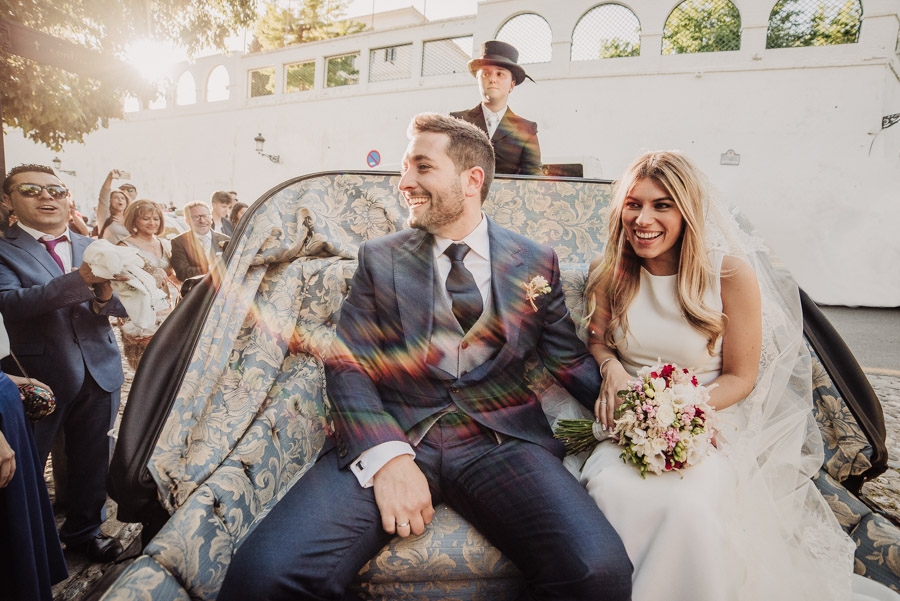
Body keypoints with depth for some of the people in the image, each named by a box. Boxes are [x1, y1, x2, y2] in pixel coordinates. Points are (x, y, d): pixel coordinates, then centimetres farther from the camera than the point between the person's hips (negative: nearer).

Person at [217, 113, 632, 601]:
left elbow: (572, 360, 14)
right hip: (391, 432, 0)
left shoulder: (536, 262, 12)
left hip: (501, 439, 1)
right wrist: (386, 455, -14)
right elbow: (346, 364, 2)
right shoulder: (378, 258, 10)